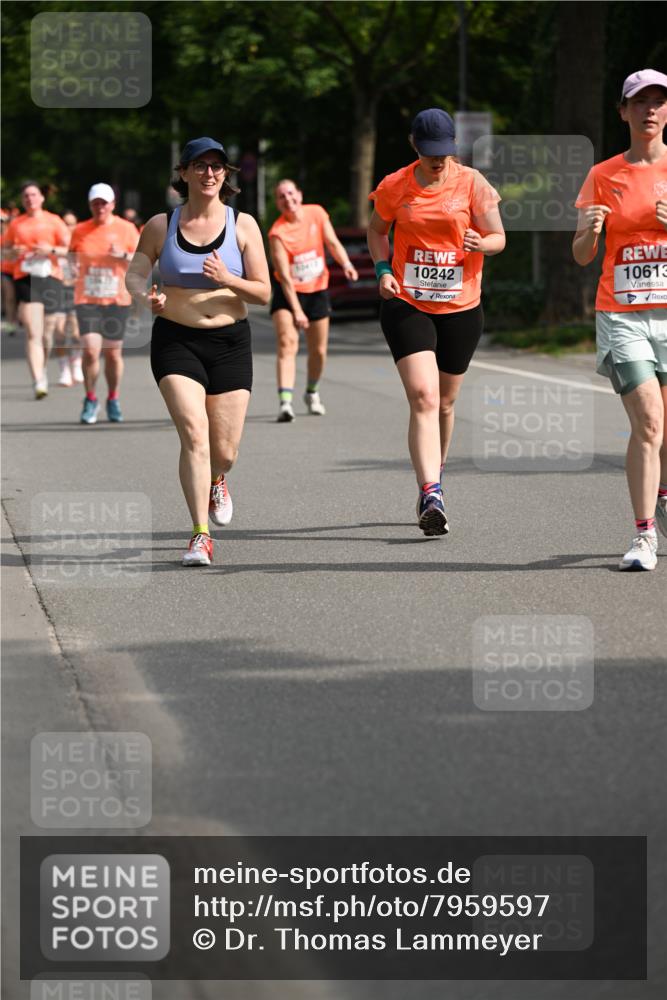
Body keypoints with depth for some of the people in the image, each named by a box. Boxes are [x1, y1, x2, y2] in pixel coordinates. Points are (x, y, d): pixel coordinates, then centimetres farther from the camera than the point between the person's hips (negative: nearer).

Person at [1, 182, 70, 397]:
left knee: (47, 333, 9)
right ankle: (38, 381, -19)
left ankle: (42, 369, 37)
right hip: (25, 280, 0)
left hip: (51, 278, 0)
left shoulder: (53, 221, 6)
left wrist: (51, 250, -15)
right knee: (33, 333, -13)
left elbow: (69, 249, 3)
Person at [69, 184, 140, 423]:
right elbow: (72, 258, 20)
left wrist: (123, 256, -17)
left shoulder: (126, 229, 1)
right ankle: (90, 399, 4)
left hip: (117, 300, 0)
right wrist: (73, 269, -3)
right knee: (91, 350, -13)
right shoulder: (80, 231, 6)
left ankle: (113, 400, 25)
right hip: (87, 299, 0)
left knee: (113, 353, 6)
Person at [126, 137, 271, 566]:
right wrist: (148, 297, -17)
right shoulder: (161, 225, 1)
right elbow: (135, 274, 6)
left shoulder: (243, 225, 0)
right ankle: (201, 536, -20)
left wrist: (228, 280, -19)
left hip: (230, 342, 1)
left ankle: (216, 480, 41)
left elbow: (264, 293, 0)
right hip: (176, 341, -1)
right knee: (194, 433, -21)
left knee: (224, 451, 2)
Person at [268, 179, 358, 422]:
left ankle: (312, 393, 38)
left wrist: (346, 264, -25)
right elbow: (284, 275, -22)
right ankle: (285, 402, -32)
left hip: (317, 290, 4)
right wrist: (296, 310, -27)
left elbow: (332, 243, -3)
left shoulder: (317, 213, -6)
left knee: (318, 350, 10)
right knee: (287, 343, -22)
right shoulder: (277, 232, -19)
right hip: (288, 292, -4)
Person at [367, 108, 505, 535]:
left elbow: (499, 237, 0)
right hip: (407, 304, -1)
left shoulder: (471, 182, -2)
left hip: (461, 307, 1)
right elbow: (377, 230, 15)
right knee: (423, 398, -17)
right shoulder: (395, 187, -1)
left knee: (444, 403, 13)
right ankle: (432, 497, -25)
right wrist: (383, 269, -2)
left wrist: (481, 243, -23)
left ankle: (435, 474, 38)